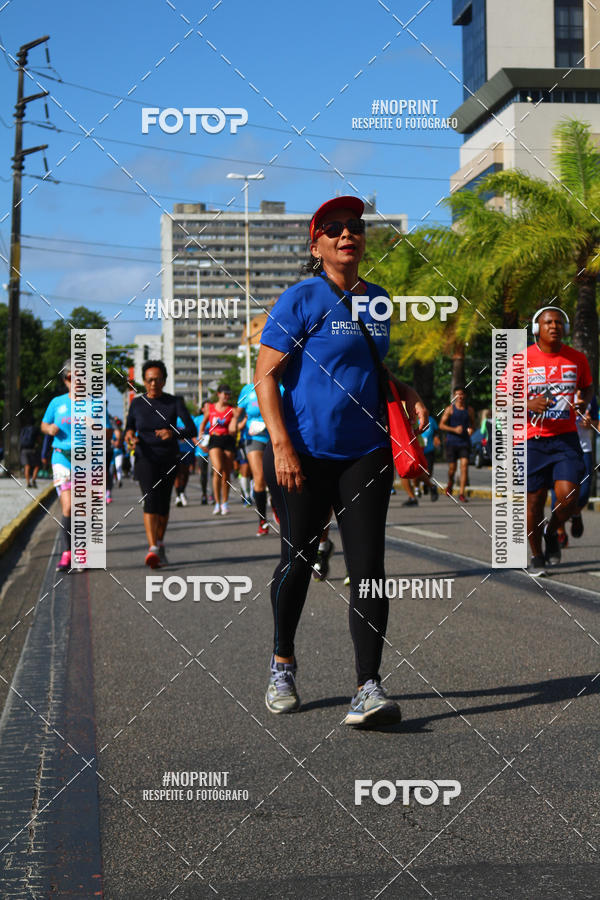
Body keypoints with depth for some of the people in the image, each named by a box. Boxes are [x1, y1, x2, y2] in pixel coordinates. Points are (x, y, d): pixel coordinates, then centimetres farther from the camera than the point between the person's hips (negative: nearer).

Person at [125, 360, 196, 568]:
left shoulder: (175, 402, -4)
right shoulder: (137, 404, 0)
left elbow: (191, 429, -13)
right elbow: (129, 428, 11)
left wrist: (173, 433, -32)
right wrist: (130, 436, -13)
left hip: (169, 460, 1)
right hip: (146, 459, -1)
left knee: (163, 503, 10)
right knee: (150, 498, -20)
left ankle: (160, 543, 35)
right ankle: (153, 549, -32)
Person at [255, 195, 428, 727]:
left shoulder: (377, 300, 12)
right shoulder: (302, 299, -6)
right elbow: (266, 376, -9)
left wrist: (406, 393, 8)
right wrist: (281, 445, -18)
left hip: (365, 453, 4)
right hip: (304, 453, -4)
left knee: (368, 567, -6)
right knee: (298, 561, 8)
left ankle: (369, 687, -7)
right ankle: (283, 664, 30)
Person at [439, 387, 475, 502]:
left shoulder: (469, 410, 8)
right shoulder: (450, 409, 1)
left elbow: (473, 423, 21)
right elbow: (441, 425, -1)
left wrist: (471, 429, -2)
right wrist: (454, 429, -15)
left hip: (465, 442, 1)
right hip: (452, 442, -1)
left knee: (464, 465, -13)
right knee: (452, 468, 1)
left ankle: (462, 493, -13)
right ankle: (450, 484, 35)